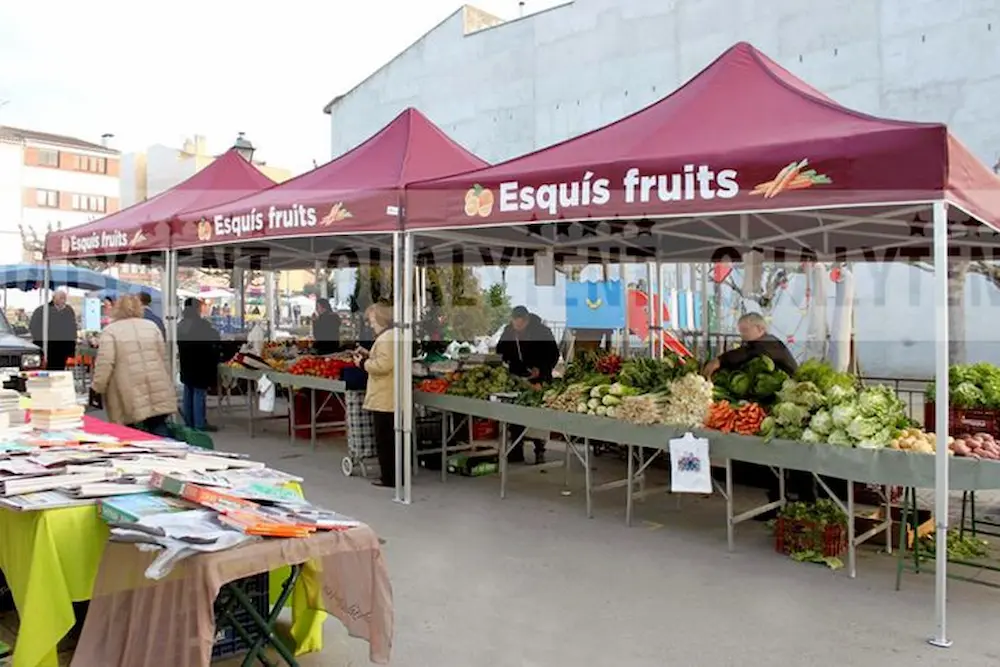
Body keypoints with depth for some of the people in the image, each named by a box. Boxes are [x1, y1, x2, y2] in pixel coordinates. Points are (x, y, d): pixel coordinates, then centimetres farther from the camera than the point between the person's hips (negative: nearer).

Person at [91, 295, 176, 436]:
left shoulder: (110, 331, -2)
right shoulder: (152, 326, 11)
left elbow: (105, 364, -10)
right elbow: (164, 358, 13)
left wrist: (97, 388, 3)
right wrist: (166, 387, 23)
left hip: (131, 400, -4)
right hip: (159, 395, 4)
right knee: (159, 434, 7)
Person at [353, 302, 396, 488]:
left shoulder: (386, 338, -17)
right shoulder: (395, 335, 16)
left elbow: (384, 365, -25)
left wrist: (363, 363, -11)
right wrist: (368, 355, 13)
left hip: (384, 400, -10)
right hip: (392, 399, 10)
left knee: (384, 440, -2)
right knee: (392, 439, 16)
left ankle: (389, 478, 5)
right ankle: (395, 476, 23)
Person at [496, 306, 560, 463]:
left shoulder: (542, 331, -12)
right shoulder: (508, 331, -1)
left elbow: (554, 355, -6)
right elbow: (500, 352, 14)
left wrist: (541, 370, -18)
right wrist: (502, 363, -5)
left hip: (538, 380, -4)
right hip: (516, 379, 4)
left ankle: (539, 451, 9)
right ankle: (516, 452, 14)